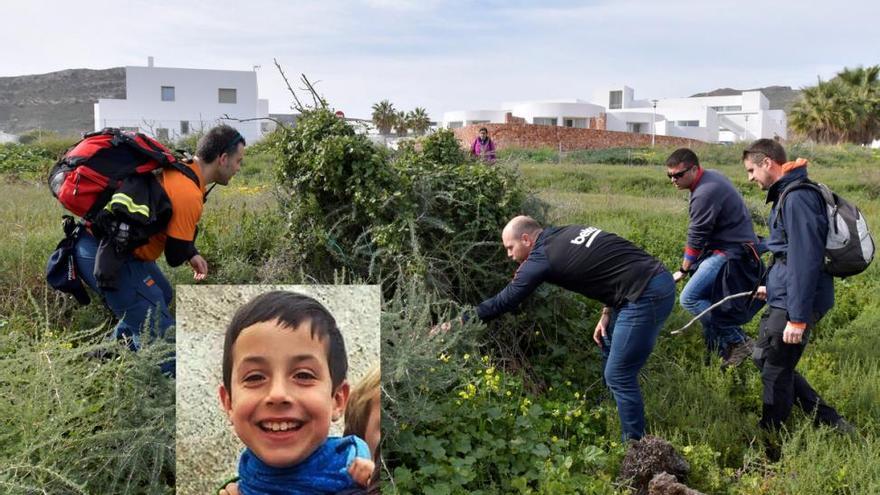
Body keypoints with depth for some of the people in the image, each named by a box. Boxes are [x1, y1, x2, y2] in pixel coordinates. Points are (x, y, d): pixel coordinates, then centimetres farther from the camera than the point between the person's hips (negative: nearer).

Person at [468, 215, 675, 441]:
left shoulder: (541, 258, -9)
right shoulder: (568, 233, 15)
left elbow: (502, 302, -3)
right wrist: (607, 313, 13)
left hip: (647, 295, -10)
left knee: (618, 376, -1)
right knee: (609, 346, 27)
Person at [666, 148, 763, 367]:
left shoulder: (705, 193, -22)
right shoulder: (712, 175, 9)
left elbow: (696, 239, -16)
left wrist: (684, 271, -3)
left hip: (731, 253, -11)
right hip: (730, 246, 11)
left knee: (689, 299, -14)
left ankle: (738, 341, -8)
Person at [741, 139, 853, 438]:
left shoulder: (797, 198, -20)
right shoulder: (786, 193, 12)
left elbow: (805, 261, -24)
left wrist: (798, 318, -23)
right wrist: (773, 286, 31)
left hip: (793, 304, -10)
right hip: (783, 298, 10)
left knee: (776, 372, 3)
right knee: (766, 359, 17)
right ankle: (829, 422, 24)